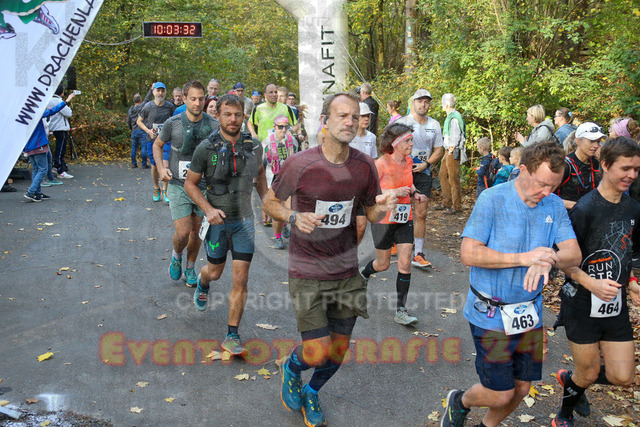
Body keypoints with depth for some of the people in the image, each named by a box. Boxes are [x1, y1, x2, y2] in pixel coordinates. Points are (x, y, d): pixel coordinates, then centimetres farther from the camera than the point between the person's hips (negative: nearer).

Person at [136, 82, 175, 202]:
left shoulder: (170, 106, -2)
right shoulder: (148, 107, -5)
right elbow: (139, 121, 7)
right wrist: (148, 131, -7)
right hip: (152, 140, 0)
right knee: (154, 165, 8)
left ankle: (164, 190, 8)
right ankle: (156, 189, 28)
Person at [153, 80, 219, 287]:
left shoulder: (214, 125, -6)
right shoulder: (172, 123, -6)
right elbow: (157, 145, 11)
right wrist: (161, 168, -4)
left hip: (203, 186, 1)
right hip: (178, 186, -1)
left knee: (196, 232, 11)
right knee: (182, 233, -8)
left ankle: (190, 268, 35)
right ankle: (176, 256, 26)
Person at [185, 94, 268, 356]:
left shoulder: (254, 146, -2)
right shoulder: (206, 148, -10)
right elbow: (190, 184, -2)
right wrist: (208, 209, -16)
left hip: (244, 220, 1)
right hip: (217, 219, -1)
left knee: (240, 280, -3)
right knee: (215, 272, 16)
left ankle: (232, 336, 9)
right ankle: (202, 283, 56)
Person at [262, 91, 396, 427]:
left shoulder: (364, 167, -3)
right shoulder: (299, 164, -13)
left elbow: (371, 213, 9)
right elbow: (270, 202, 0)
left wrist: (382, 208, -15)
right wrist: (295, 217, -20)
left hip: (346, 273, 4)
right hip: (307, 274, -4)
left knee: (338, 351, 13)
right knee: (318, 353, -7)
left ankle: (311, 393, 45)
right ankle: (291, 367, 31)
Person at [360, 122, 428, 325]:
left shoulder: (408, 161, 3)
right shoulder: (381, 164, -17)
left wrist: (414, 193, 1)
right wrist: (395, 192, -26)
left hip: (404, 219, 5)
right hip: (383, 219, -5)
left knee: (405, 264, -2)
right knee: (383, 264, 10)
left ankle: (401, 311, 6)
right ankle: (363, 274, 45)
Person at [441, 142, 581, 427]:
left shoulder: (555, 206, 2)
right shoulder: (492, 198, -13)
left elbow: (574, 254, -5)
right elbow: (468, 254, -19)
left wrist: (549, 259, -28)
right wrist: (523, 258, -26)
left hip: (531, 315, 5)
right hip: (491, 315, -5)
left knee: (522, 389, 15)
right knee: (500, 394, 0)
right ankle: (459, 401, 32)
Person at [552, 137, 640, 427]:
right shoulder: (585, 209, -17)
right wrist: (591, 283, -29)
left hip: (616, 306, 6)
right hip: (583, 305, -6)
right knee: (589, 373, 8)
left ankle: (570, 381, 37)